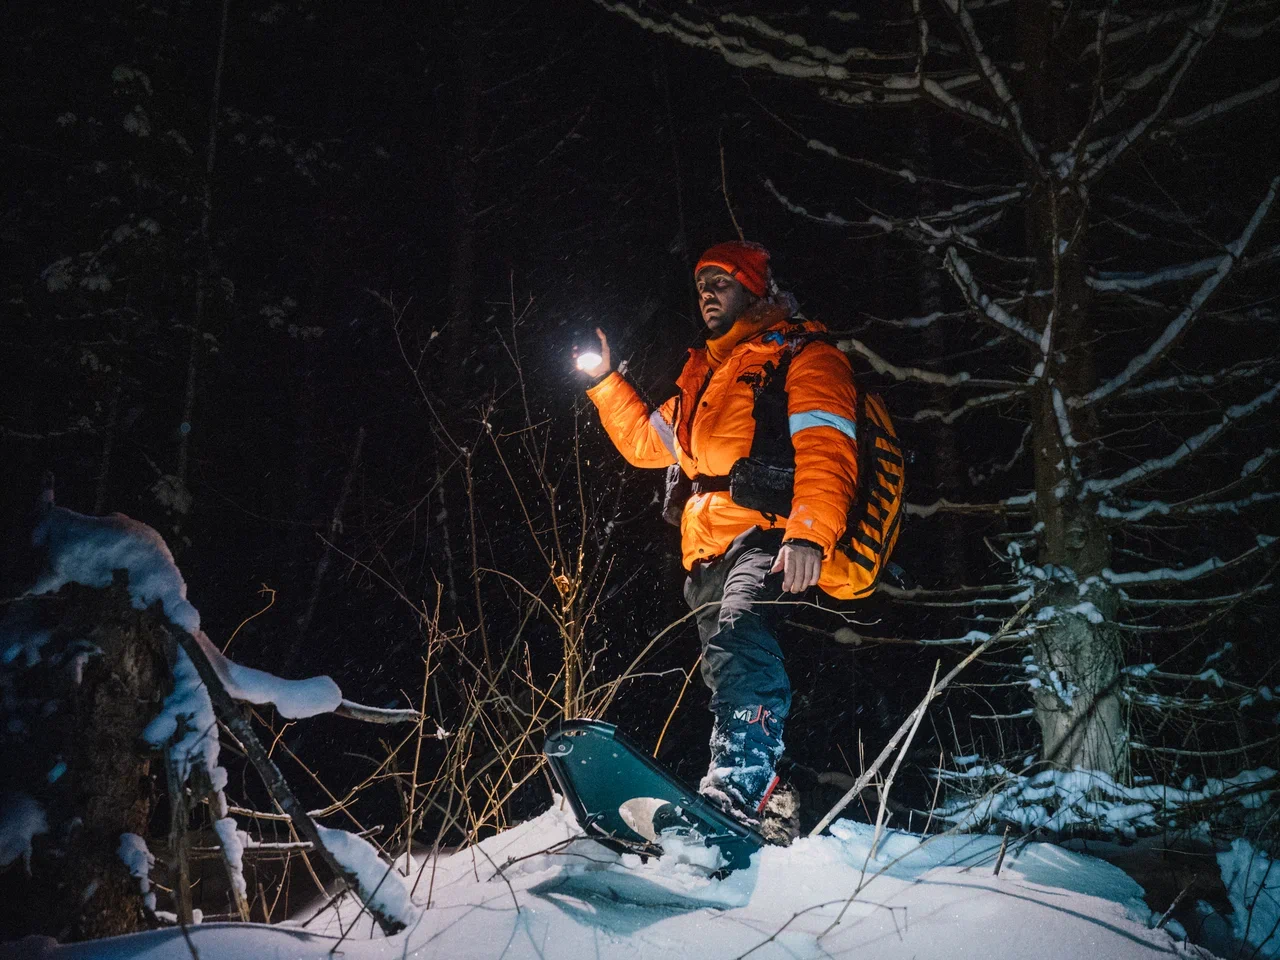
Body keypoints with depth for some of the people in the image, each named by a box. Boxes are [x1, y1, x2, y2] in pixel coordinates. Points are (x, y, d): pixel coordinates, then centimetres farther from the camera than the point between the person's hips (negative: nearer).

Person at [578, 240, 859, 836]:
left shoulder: (802, 355, 5)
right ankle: (771, 795, 18)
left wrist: (809, 532, -26)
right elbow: (647, 442, 36)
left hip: (770, 533, -8)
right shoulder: (704, 373, 29)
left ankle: (737, 794, -44)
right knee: (730, 677, 8)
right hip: (709, 547, 9)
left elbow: (825, 449, -10)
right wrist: (604, 383, 25)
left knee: (739, 632, -32)